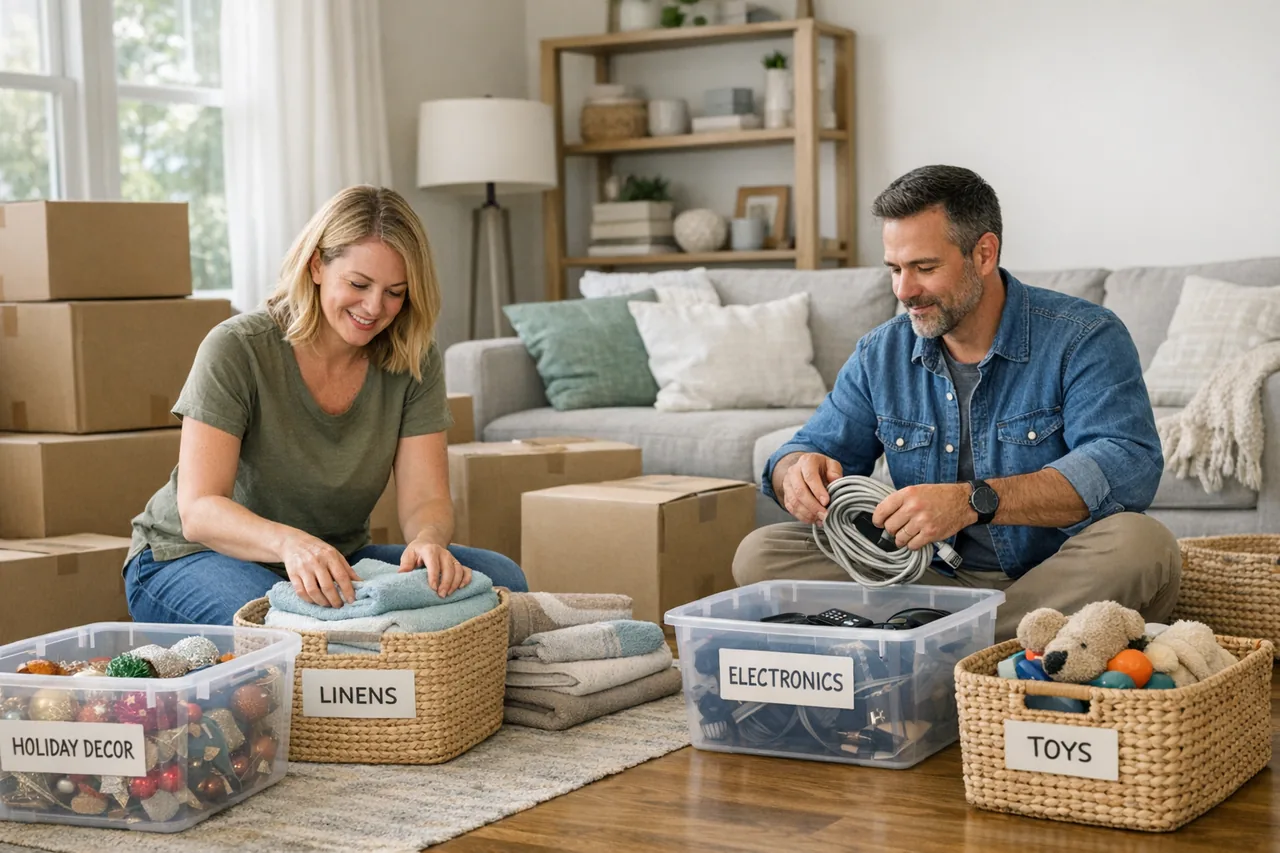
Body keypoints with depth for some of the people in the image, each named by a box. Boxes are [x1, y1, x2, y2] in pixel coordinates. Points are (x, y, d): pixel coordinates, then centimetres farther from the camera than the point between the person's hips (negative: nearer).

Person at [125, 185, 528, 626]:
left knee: (502, 578, -15)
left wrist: (428, 541, -39)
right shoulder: (237, 350, -20)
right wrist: (290, 542, -49)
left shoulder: (413, 362, -7)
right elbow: (197, 511, -27)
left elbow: (425, 499, -13)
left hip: (334, 565, 5)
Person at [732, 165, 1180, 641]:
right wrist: (799, 473, -15)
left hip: (1060, 584, -4)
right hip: (935, 580, 4)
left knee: (1139, 545, -37)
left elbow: (1128, 467, -24)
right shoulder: (880, 355, 8)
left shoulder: (1085, 339, -9)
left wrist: (975, 501, -36)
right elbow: (815, 446, 13)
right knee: (760, 554, -13)